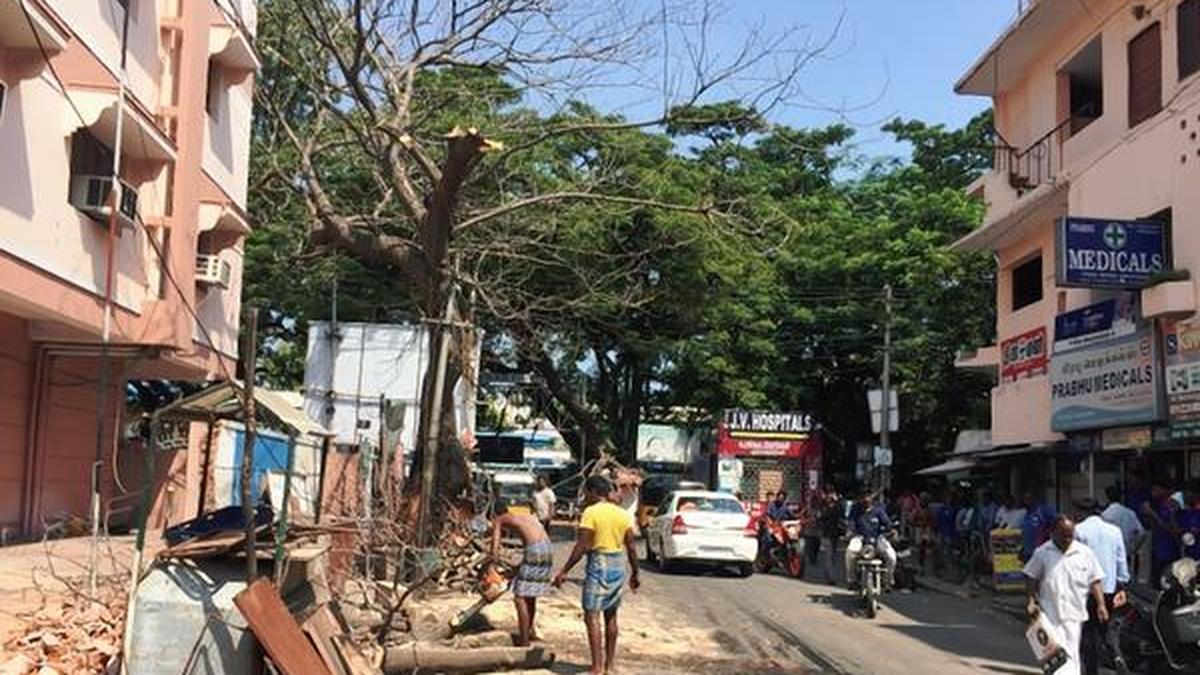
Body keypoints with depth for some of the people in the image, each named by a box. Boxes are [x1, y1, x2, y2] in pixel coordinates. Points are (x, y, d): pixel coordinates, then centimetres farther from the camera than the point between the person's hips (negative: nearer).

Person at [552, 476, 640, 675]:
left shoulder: (591, 512, -10)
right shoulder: (622, 514, 8)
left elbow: (582, 547, -15)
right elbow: (631, 548, 8)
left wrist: (564, 571, -11)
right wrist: (634, 574, 19)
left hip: (598, 565, -7)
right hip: (618, 566, 7)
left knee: (592, 617, -5)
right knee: (611, 616, 16)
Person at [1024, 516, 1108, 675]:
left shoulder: (1085, 553, 5)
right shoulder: (1042, 553, 4)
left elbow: (1095, 581, 8)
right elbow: (1031, 579, 10)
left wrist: (1101, 604, -3)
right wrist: (1032, 601, -1)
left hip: (1074, 614, 0)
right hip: (1049, 615, 0)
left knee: (1071, 655, -1)